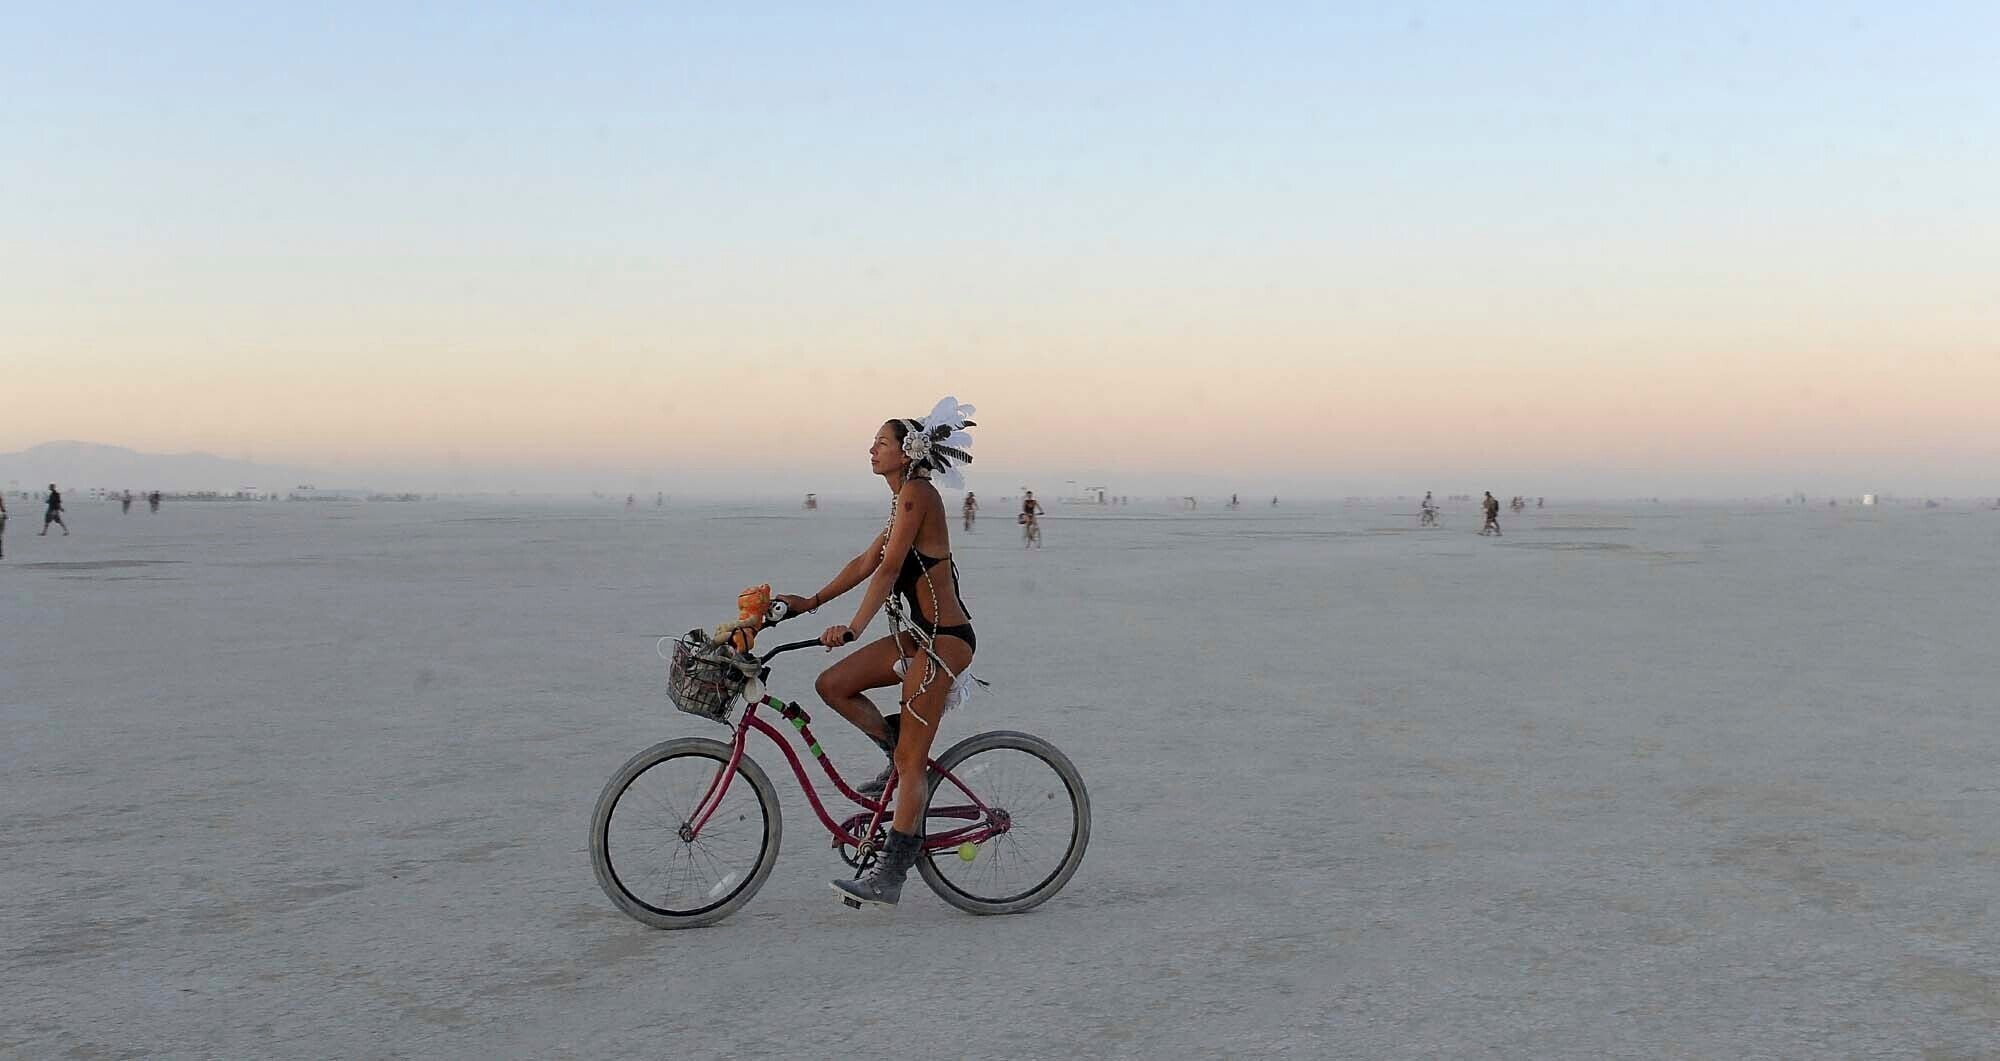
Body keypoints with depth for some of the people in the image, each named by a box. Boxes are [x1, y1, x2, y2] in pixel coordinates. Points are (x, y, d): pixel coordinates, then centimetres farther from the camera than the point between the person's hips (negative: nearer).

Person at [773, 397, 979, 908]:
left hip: (944, 639, -10)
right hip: (919, 635, 10)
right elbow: (866, 562, 22)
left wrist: (852, 629, -28)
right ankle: (897, 748, 18)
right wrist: (812, 602, 19)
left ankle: (890, 875, -3)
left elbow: (888, 569, -23)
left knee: (909, 762, -7)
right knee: (832, 685, 4)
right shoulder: (904, 500, 16)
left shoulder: (916, 492, -14)